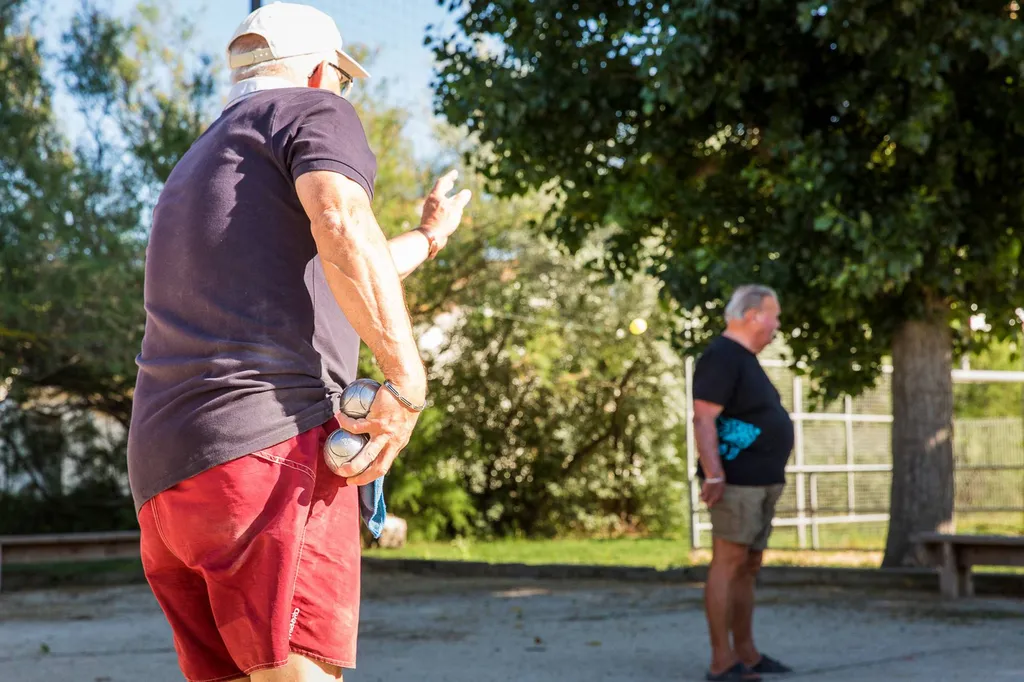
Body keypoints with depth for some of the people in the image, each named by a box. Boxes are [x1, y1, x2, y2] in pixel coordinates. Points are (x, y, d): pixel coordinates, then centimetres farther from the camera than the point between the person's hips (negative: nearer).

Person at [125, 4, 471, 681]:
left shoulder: (197, 165, 32)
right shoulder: (315, 111, 6)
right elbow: (342, 226, -17)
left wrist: (431, 235, 56)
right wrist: (407, 378, -18)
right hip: (272, 444, -8)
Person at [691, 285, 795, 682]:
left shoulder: (745, 360, 18)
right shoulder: (721, 357, -12)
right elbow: (703, 418, -20)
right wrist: (713, 476, -27)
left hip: (759, 484, 10)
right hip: (735, 481, -10)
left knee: (748, 567, 11)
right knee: (728, 563, -9)